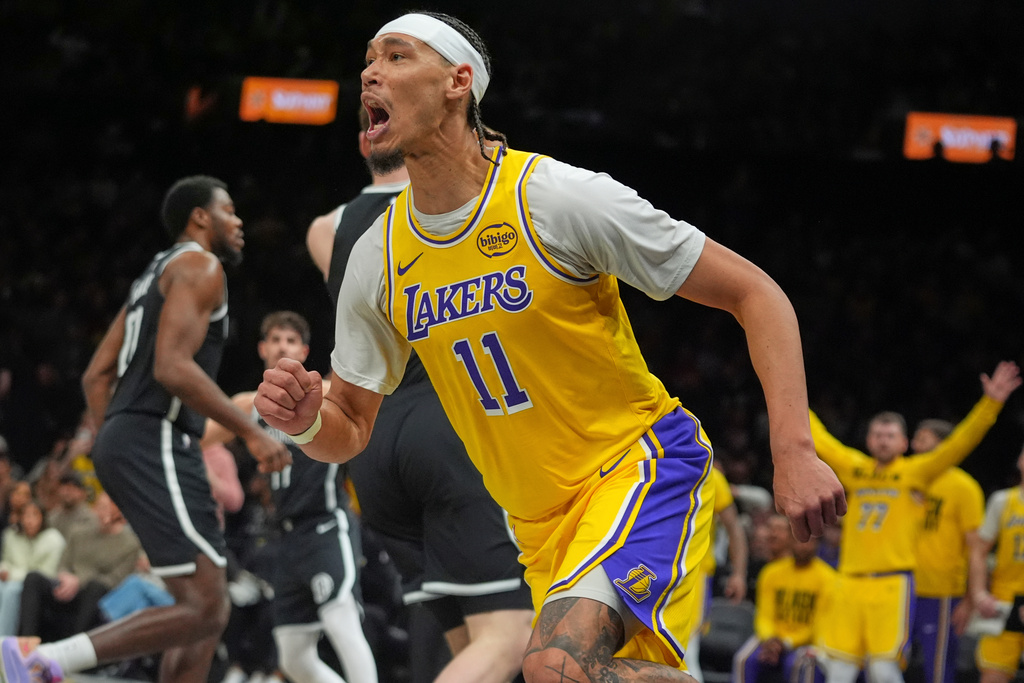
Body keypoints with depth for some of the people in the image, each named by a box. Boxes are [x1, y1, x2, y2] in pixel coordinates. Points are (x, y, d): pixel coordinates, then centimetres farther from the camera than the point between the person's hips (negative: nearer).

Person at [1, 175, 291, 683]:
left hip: (122, 440, 11)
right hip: (157, 444, -11)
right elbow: (173, 367, -18)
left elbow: (96, 376, 24)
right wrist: (251, 432, -16)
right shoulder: (199, 266, -4)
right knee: (203, 609, -17)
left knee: (209, 610, 10)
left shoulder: (156, 276, 26)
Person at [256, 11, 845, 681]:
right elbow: (350, 430, 12)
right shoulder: (377, 258, 2)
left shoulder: (558, 197, -15)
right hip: (541, 526, 6)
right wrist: (307, 421, -14)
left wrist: (794, 451, -22)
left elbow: (756, 293, -11)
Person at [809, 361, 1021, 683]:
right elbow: (818, 439, 22)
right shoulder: (854, 468, 12)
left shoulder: (916, 472, 3)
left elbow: (959, 443, -6)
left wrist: (991, 403, -17)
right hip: (851, 582, 4)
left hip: (893, 583, -4)